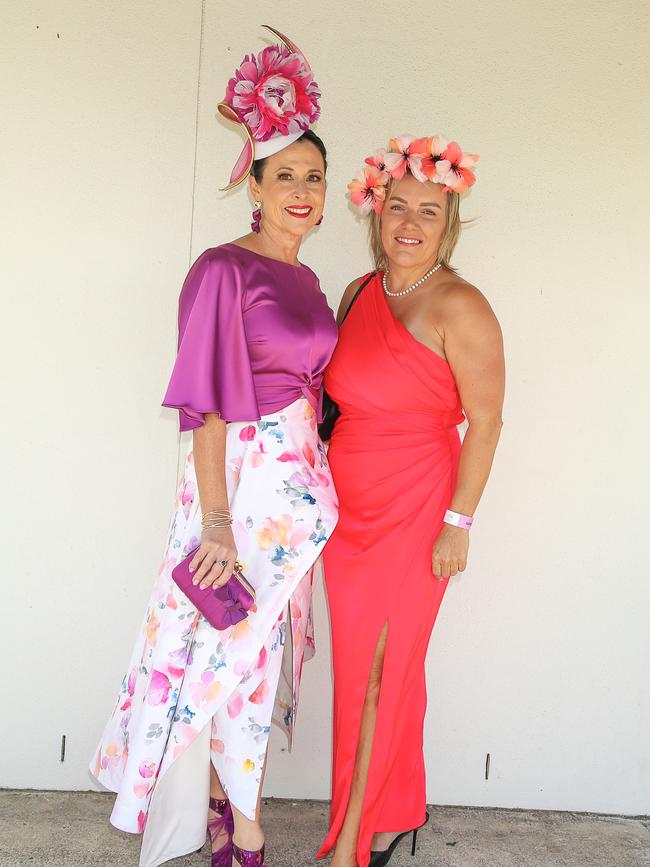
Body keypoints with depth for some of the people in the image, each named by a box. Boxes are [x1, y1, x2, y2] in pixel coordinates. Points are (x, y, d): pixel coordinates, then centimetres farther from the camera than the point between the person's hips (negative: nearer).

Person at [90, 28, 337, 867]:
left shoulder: (304, 279, 11)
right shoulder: (223, 269, -13)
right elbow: (206, 403, -17)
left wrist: (317, 471, 14)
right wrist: (216, 519, -20)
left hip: (296, 481, 8)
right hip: (242, 476, -8)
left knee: (263, 644, 17)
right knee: (238, 647, 4)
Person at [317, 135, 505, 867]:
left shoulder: (458, 308, -12)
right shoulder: (359, 293, 8)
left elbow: (484, 420, -13)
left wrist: (458, 522, -15)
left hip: (414, 513, -6)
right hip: (349, 508, 7)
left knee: (377, 670, 2)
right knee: (363, 666, 13)